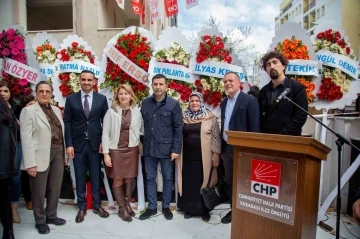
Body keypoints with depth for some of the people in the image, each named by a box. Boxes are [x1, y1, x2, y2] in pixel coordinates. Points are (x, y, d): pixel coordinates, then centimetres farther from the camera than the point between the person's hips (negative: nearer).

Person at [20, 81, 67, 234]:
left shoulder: (56, 110, 11)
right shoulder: (28, 111, -6)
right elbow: (26, 138, -12)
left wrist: (65, 154, 11)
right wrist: (30, 162, -17)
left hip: (58, 154, 6)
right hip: (40, 155, -5)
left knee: (55, 188, 16)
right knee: (39, 190, 9)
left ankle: (51, 216, 34)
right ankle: (40, 221, 28)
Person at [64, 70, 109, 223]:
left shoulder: (101, 99, 2)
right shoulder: (71, 99, 2)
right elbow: (67, 123, 1)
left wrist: (104, 142, -3)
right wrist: (69, 144, -5)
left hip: (95, 143, 0)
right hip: (78, 143, 0)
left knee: (96, 176, 9)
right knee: (80, 177, 9)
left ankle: (97, 205, 24)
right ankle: (82, 207, 23)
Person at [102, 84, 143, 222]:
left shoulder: (137, 112, 0)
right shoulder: (111, 112, -5)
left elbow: (141, 130, 5)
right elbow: (105, 133, -5)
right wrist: (105, 153, -9)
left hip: (132, 149, 2)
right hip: (115, 150, -1)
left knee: (129, 178, 11)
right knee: (117, 179, 6)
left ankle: (127, 204, 31)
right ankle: (122, 209, 21)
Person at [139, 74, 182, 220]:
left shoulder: (174, 104, -5)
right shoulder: (145, 103, 6)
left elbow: (178, 128, -7)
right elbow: (142, 125, 9)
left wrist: (176, 149, -11)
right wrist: (142, 143, 5)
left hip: (166, 148, -3)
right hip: (149, 148, 3)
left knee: (167, 178, 10)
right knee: (150, 178, 12)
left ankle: (166, 206, 28)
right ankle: (152, 207, 27)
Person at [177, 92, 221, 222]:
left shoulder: (210, 118, -2)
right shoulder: (184, 117, 7)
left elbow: (216, 137, -3)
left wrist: (216, 154, -8)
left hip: (204, 157, -3)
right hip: (187, 157, 3)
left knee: (203, 183, 6)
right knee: (188, 183, 10)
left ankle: (204, 210, 22)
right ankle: (189, 209, 26)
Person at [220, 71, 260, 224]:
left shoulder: (250, 100, -9)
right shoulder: (224, 103, 12)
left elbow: (255, 127, -13)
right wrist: (221, 147, 11)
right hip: (227, 148, 7)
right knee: (230, 181, 14)